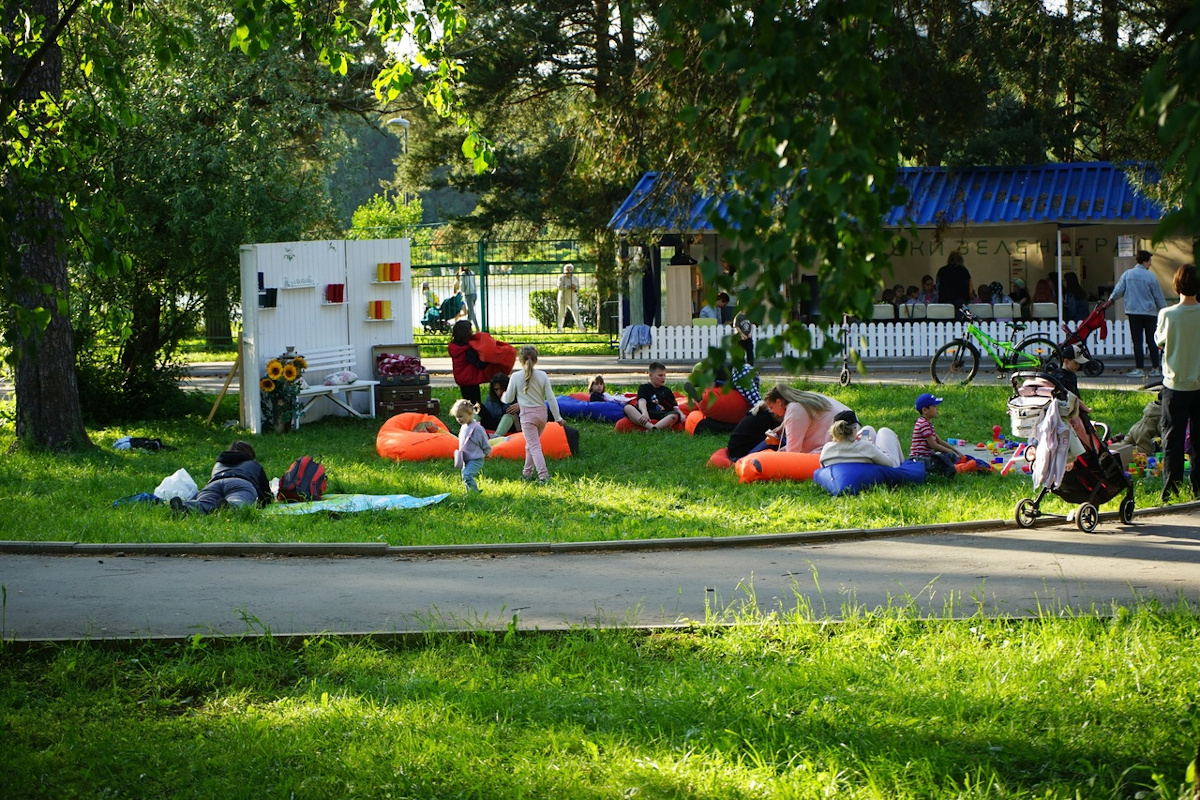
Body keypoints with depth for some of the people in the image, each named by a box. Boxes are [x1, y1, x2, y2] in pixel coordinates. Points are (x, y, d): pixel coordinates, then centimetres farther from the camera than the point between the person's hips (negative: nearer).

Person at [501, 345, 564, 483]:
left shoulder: (516, 377, -8)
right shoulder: (542, 376, -1)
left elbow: (509, 399, 1)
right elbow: (551, 398, -1)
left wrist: (503, 395, 25)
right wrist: (558, 417, 5)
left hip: (527, 415, -4)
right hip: (542, 413, 4)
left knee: (534, 446, -7)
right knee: (530, 444, 20)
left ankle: (543, 475, -20)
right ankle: (527, 472, 27)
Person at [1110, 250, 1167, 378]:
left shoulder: (1127, 274, 0)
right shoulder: (1151, 276, -5)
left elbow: (1118, 291, 3)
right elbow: (1159, 296, 1)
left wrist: (1110, 299, 24)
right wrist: (1164, 310, 14)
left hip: (1133, 312, 1)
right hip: (1150, 312, -1)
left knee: (1137, 341, 4)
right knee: (1152, 341, 6)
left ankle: (1139, 369, 2)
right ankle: (1155, 369, 8)